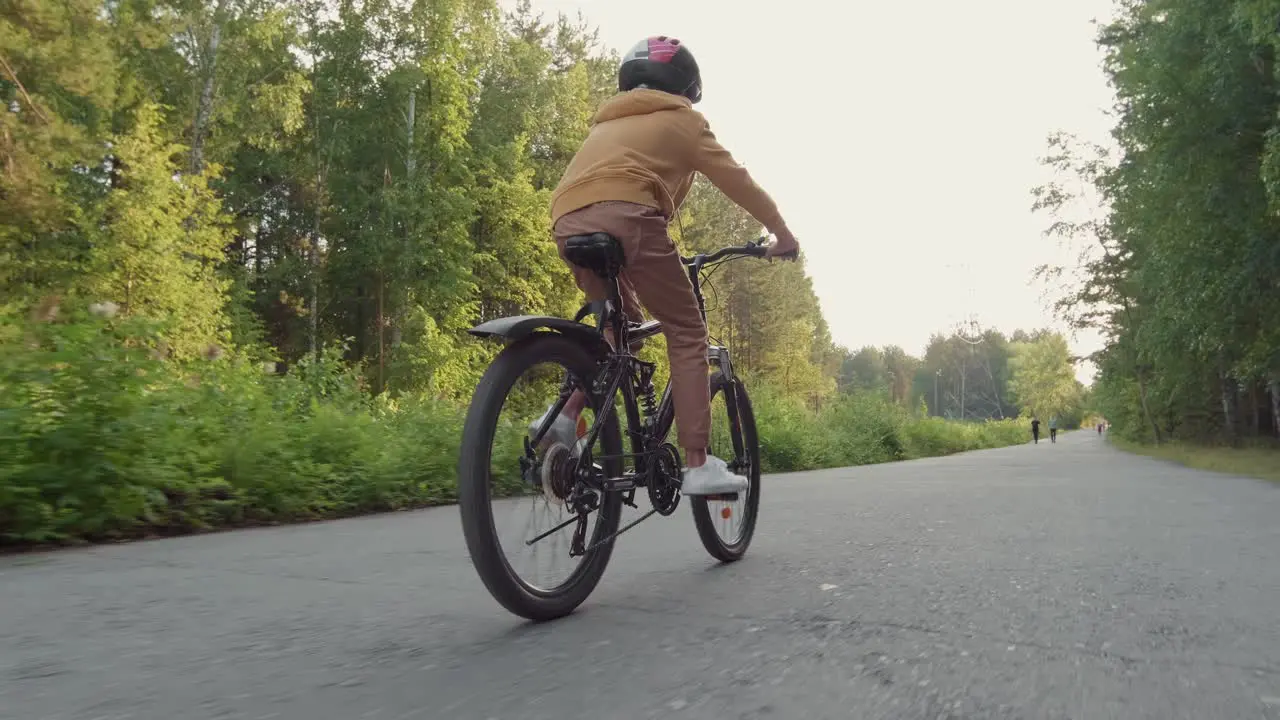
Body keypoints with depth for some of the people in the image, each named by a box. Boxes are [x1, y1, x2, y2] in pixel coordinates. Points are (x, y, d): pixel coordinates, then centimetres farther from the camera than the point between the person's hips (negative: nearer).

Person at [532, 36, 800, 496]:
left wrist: (654, 250, 48)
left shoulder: (608, 122, 38)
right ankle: (698, 465, -5)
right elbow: (735, 179, 17)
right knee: (686, 333, 3)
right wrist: (780, 231, 27)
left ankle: (565, 416, 8)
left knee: (621, 327, 25)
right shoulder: (680, 118, 21)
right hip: (624, 216, -6)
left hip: (569, 224, 6)